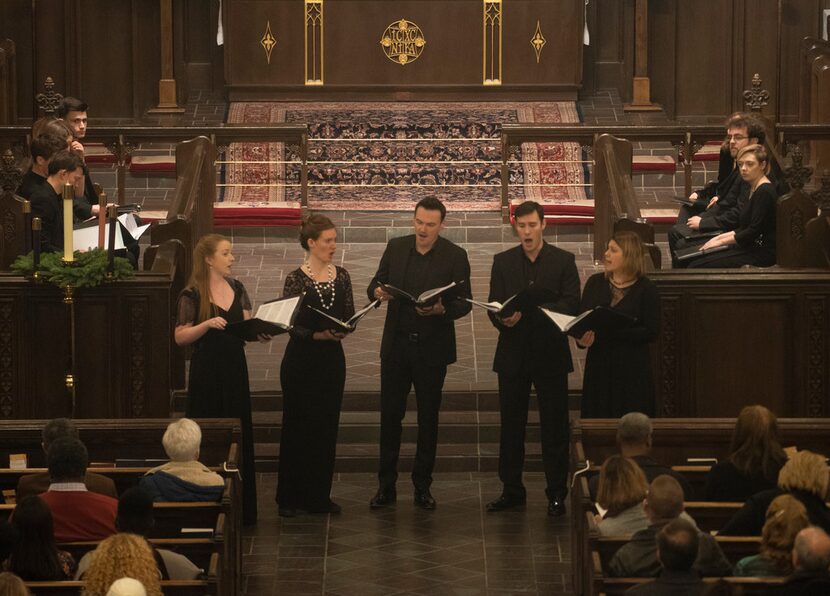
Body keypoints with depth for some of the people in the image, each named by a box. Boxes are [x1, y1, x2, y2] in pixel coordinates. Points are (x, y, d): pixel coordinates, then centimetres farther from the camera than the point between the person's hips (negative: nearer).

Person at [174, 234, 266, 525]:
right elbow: (180, 337, -9)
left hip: (234, 368, 6)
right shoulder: (192, 294, -8)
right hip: (207, 369, -6)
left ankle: (240, 507, 15)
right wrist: (207, 324, -22)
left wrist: (260, 333, -6)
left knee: (239, 434, 7)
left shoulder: (236, 288, 9)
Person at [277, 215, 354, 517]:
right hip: (301, 359, -4)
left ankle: (319, 496, 18)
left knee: (326, 427, 8)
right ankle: (290, 497, 11)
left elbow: (350, 317, 6)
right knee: (297, 427, 2)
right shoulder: (296, 279, -9)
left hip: (332, 359, 5)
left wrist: (342, 331, -15)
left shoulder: (341, 276, 5)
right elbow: (291, 325, -11)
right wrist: (319, 335, -25)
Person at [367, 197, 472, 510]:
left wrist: (442, 309, -25)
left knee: (428, 418, 6)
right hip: (396, 344, 2)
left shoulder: (455, 256, -5)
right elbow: (374, 286, 8)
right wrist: (377, 292, -16)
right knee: (390, 415, 4)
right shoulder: (395, 248, 3)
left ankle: (422, 487, 15)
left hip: (432, 348, -2)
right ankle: (386, 486, 11)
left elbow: (465, 303, -5)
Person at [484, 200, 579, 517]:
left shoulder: (563, 261, 2)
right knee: (511, 425, 6)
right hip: (513, 353, 2)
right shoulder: (503, 262, 8)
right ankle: (512, 491, 15)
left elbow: (571, 304, -6)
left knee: (554, 426, 1)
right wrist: (503, 319, -20)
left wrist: (535, 311, -23)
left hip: (550, 352, -2)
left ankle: (557, 493, 7)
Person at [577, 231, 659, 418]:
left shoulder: (646, 289, -3)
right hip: (598, 366, 3)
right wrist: (582, 337, -17)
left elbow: (650, 332, -9)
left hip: (632, 369, -3)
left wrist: (612, 332, -19)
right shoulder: (595, 282, 9)